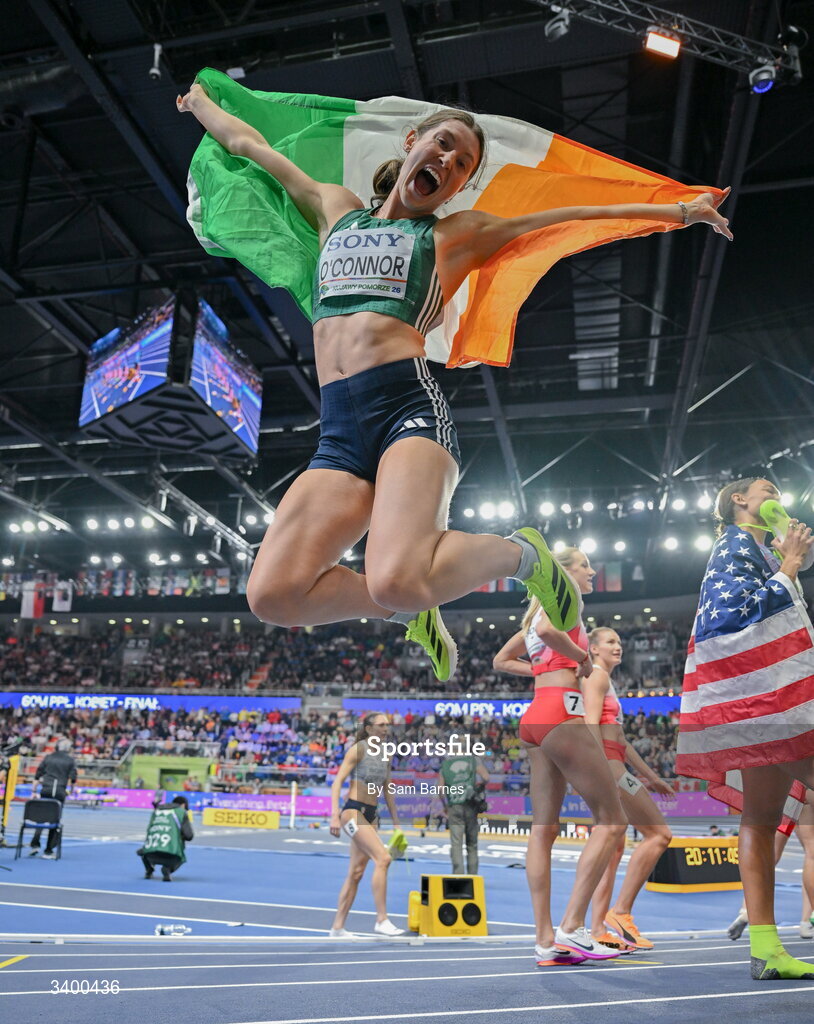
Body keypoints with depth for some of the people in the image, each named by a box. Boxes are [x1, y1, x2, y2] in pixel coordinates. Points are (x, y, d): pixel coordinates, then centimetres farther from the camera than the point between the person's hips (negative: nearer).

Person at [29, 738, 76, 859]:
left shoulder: (48, 757, 10)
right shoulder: (70, 760, 6)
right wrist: (69, 790, 17)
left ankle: (35, 845, 1)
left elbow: (37, 775, 8)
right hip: (60, 792, -1)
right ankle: (48, 851, 6)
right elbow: (72, 778, 1)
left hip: (45, 790, 1)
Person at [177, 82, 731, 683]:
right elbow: (248, 144, 39)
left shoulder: (456, 234, 18)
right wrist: (199, 99, 51)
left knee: (396, 582, -29)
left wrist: (679, 210, 17)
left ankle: (519, 554, 1)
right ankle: (414, 612, 9)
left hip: (410, 407, -3)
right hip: (339, 431, 4)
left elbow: (578, 216, 17)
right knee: (272, 596, -16)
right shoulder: (334, 208, 26)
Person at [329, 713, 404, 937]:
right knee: (383, 858, -18)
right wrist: (334, 815, -20)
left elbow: (387, 792, 20)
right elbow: (338, 781, -12)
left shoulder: (385, 755, 13)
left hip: (371, 815, 8)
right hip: (353, 812, -8)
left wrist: (396, 823, 18)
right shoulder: (358, 749, -8)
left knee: (356, 872, 8)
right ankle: (381, 920, -12)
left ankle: (337, 927, 16)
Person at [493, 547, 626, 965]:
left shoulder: (539, 609, 24)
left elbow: (501, 660, 29)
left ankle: (545, 941, 5)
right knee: (611, 820, -4)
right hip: (561, 712, -9)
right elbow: (547, 628, -25)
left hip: (535, 715, 9)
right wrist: (583, 657, -10)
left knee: (543, 829, 4)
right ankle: (573, 926, -7)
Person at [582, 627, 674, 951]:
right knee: (659, 833, -7)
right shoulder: (597, 675, -4)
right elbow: (592, 725, -16)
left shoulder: (606, 681, 25)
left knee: (614, 847, 9)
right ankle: (620, 912, -6)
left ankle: (598, 930, 9)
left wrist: (650, 776, 26)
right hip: (605, 765, -10)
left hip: (610, 766, 10)